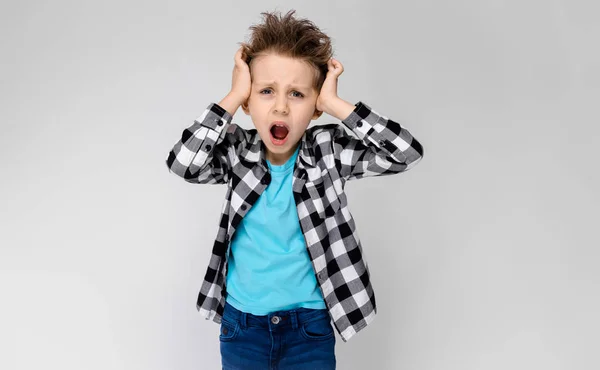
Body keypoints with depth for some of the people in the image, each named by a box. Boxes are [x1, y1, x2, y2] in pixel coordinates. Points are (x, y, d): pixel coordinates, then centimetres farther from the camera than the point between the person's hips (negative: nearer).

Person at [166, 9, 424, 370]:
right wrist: (233, 96, -20)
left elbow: (406, 152, -19)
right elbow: (183, 162, -25)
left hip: (310, 328, -1)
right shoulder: (238, 153, -7)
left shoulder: (328, 152, -9)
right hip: (241, 325, 1)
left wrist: (334, 104, -20)